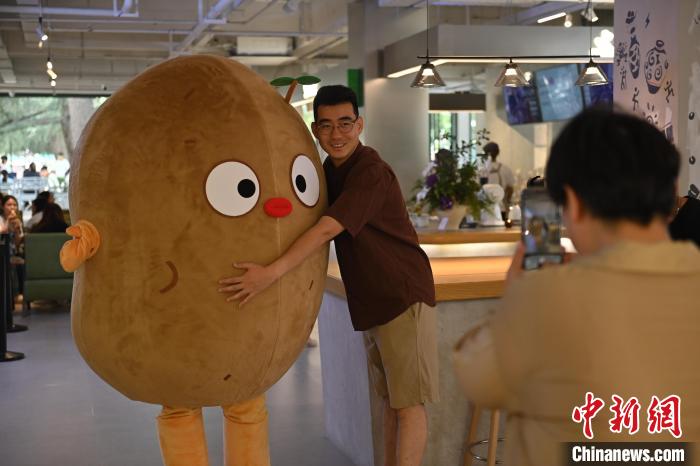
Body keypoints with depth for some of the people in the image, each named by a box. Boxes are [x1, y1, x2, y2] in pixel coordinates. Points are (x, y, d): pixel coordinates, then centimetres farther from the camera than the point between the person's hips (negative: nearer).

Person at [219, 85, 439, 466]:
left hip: (403, 296, -8)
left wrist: (272, 272, -36)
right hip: (372, 301, 9)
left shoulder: (370, 172, -20)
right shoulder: (330, 171, 8)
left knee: (408, 401, -3)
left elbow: (326, 230, -30)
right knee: (390, 397, 15)